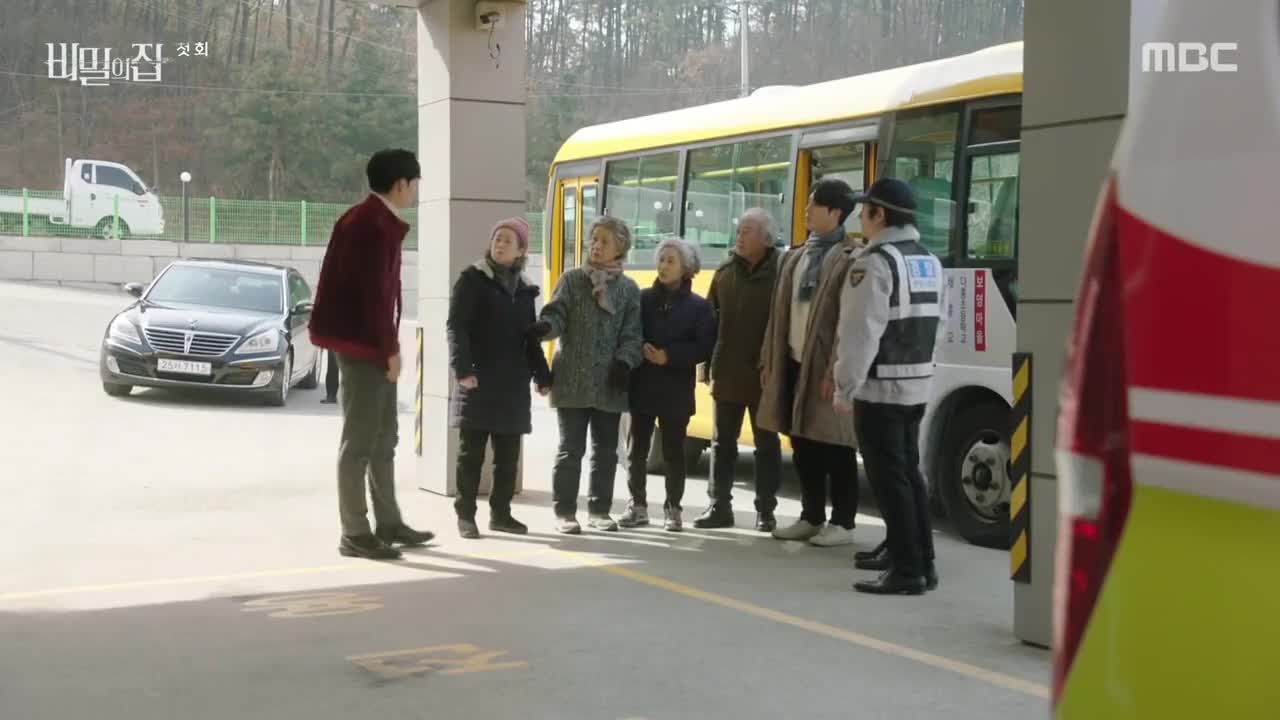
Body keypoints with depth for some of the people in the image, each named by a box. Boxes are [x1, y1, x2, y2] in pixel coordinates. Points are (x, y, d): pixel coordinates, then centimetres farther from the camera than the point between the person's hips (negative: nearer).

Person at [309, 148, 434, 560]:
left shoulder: (372, 220, 15)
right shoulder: (374, 226, -17)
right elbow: (374, 293, -21)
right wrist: (390, 348, -15)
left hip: (372, 344, 11)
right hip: (364, 344, -11)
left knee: (384, 438, 16)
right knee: (360, 441, -5)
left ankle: (388, 523, 24)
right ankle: (354, 534, 1)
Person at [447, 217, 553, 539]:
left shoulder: (524, 289, 15)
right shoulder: (472, 279, -1)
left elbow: (531, 338, 19)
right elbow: (456, 327, -10)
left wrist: (542, 376, 12)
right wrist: (463, 368, -21)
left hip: (513, 382, 5)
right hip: (479, 379, -5)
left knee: (508, 454, 9)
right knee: (471, 452, 0)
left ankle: (500, 513, 19)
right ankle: (465, 514, 7)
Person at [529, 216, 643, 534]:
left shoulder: (629, 288, 7)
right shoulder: (572, 279, 2)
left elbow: (632, 334, 4)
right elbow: (557, 315, -8)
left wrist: (624, 362, -13)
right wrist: (543, 326, -31)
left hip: (609, 383, 3)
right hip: (572, 380, -3)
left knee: (606, 449, 10)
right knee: (571, 448, 1)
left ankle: (599, 509, 22)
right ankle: (565, 512, 10)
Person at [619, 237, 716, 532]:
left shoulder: (699, 306, -1)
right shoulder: (643, 298, 5)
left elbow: (705, 348, -8)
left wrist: (669, 356, -16)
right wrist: (641, 350, -14)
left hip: (676, 390, -2)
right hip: (643, 386, 2)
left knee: (673, 452, 5)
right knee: (637, 449, 5)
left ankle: (673, 509, 16)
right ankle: (637, 506, 17)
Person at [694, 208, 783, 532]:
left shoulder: (781, 272, -9)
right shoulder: (725, 272, 6)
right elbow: (710, 318, 10)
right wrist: (710, 364, 5)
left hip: (764, 376, -4)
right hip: (727, 374, 5)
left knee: (766, 444, 7)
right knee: (722, 441, 10)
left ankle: (765, 511, 15)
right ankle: (719, 507, 18)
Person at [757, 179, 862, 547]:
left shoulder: (848, 259, -10)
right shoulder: (795, 257, 14)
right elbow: (779, 314, 16)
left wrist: (835, 370, -20)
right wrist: (769, 362, 13)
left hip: (824, 368, -8)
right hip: (794, 364, 8)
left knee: (836, 450, 1)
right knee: (803, 447, 14)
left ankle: (842, 523, 10)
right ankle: (811, 517, 24)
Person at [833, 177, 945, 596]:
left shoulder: (876, 263, -16)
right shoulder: (929, 262, 12)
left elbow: (860, 333, -19)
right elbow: (935, 325, 14)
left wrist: (844, 388, -15)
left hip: (879, 388, -9)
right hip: (917, 385, 9)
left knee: (889, 479, -5)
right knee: (908, 472, 16)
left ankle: (907, 571, -4)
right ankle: (918, 560, 23)